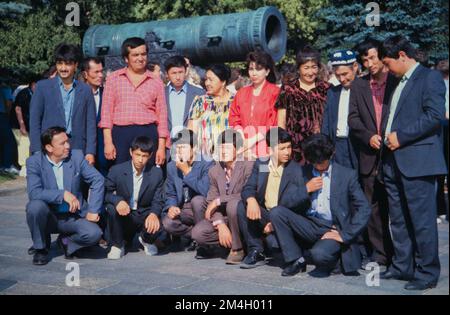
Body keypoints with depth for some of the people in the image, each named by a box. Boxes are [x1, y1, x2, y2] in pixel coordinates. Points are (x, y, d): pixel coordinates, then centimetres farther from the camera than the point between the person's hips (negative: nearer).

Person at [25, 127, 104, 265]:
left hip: (73, 216, 1)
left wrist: (93, 210, -10)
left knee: (94, 234, -25)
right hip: (48, 216, -1)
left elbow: (98, 180, -4)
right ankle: (40, 247, -4)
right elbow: (34, 192, -24)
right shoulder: (34, 161, -11)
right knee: (35, 205, -33)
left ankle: (66, 241, 10)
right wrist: (63, 194, -30)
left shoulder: (76, 156, -5)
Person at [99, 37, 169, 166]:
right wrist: (108, 142, -5)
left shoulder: (156, 82, 10)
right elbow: (107, 111, 5)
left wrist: (161, 147, 1)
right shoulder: (113, 79, 10)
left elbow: (162, 115, 8)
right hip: (120, 134, 0)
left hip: (148, 135, 0)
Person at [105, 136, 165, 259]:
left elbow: (158, 201, -4)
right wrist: (117, 200, -31)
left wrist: (154, 214, -28)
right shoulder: (116, 170, -9)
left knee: (158, 229, -30)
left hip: (145, 216, 1)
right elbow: (105, 193, -8)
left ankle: (146, 240, 13)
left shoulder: (157, 173, -6)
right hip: (123, 215, -1)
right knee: (111, 207, -32)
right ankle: (117, 245, -8)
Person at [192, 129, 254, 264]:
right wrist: (220, 224, -17)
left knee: (233, 204, -36)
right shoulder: (214, 170, 4)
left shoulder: (248, 165, -14)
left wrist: (218, 200, -21)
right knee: (198, 233, -17)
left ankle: (237, 248, -15)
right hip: (224, 217, 5)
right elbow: (211, 201, 0)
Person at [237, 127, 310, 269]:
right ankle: (255, 251, -12)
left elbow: (302, 199, -14)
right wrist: (251, 200, -30)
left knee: (275, 244, -31)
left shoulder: (296, 169, -8)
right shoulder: (260, 164, 4)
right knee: (242, 206, -23)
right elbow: (248, 188, -3)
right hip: (262, 214, 4)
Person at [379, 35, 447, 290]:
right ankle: (402, 267, 23)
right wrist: (387, 136, 10)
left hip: (417, 161, -9)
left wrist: (401, 136, -15)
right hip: (394, 161, 9)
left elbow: (435, 116, -16)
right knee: (399, 220, 13)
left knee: (422, 220, -4)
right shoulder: (399, 82, 21)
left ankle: (427, 273, 5)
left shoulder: (430, 78, -5)